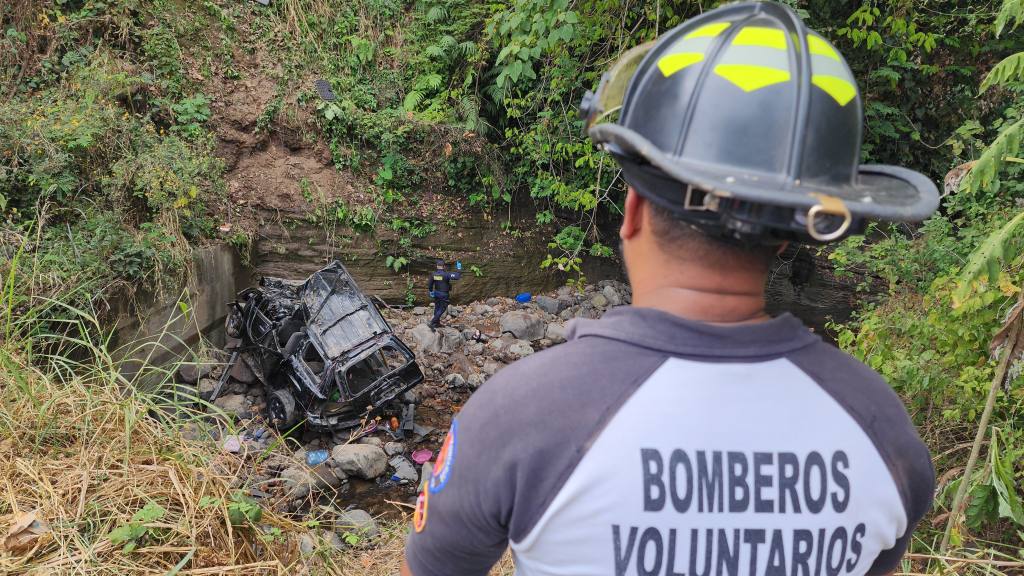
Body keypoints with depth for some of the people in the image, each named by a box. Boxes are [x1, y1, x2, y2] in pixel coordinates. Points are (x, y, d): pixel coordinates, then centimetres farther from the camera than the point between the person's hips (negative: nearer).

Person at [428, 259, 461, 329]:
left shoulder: (433, 274, -5)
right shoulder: (446, 274, -22)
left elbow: (430, 284, 7)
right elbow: (456, 277, -29)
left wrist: (431, 291, 23)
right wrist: (459, 269, -17)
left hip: (436, 293, 6)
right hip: (444, 294, -6)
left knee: (437, 308, 17)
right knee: (442, 309, 5)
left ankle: (437, 323, 27)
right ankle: (433, 322, -1)